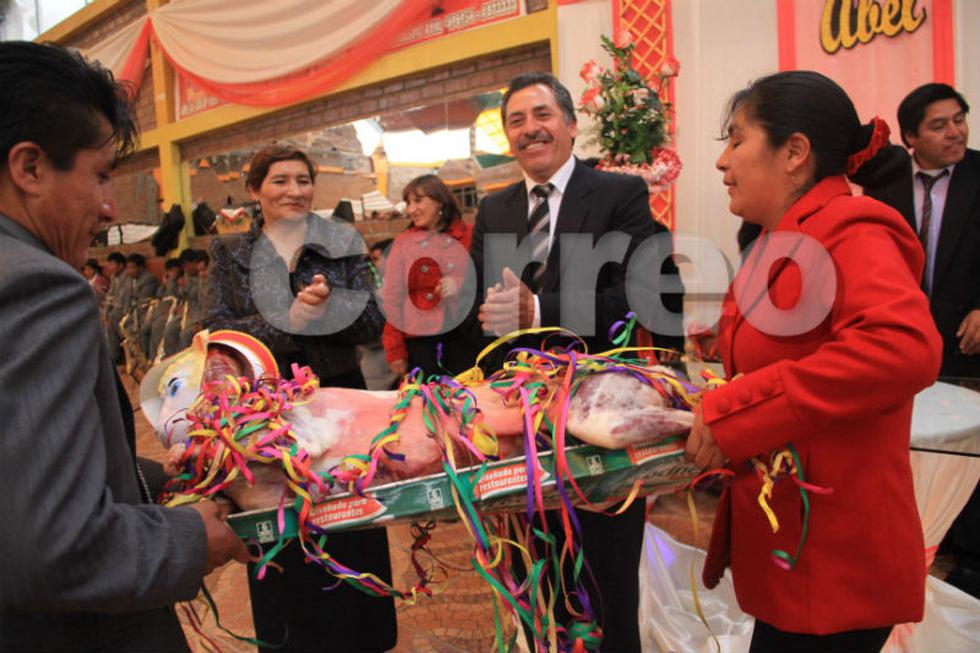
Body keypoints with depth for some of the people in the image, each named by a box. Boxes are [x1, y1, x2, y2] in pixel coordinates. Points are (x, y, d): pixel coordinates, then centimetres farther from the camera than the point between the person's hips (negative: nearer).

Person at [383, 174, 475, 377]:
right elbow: (393, 298, 5)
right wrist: (395, 351, 2)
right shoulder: (403, 242, 6)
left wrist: (461, 286, -13)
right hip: (420, 339, 0)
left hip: (462, 337, 0)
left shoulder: (470, 235, 4)